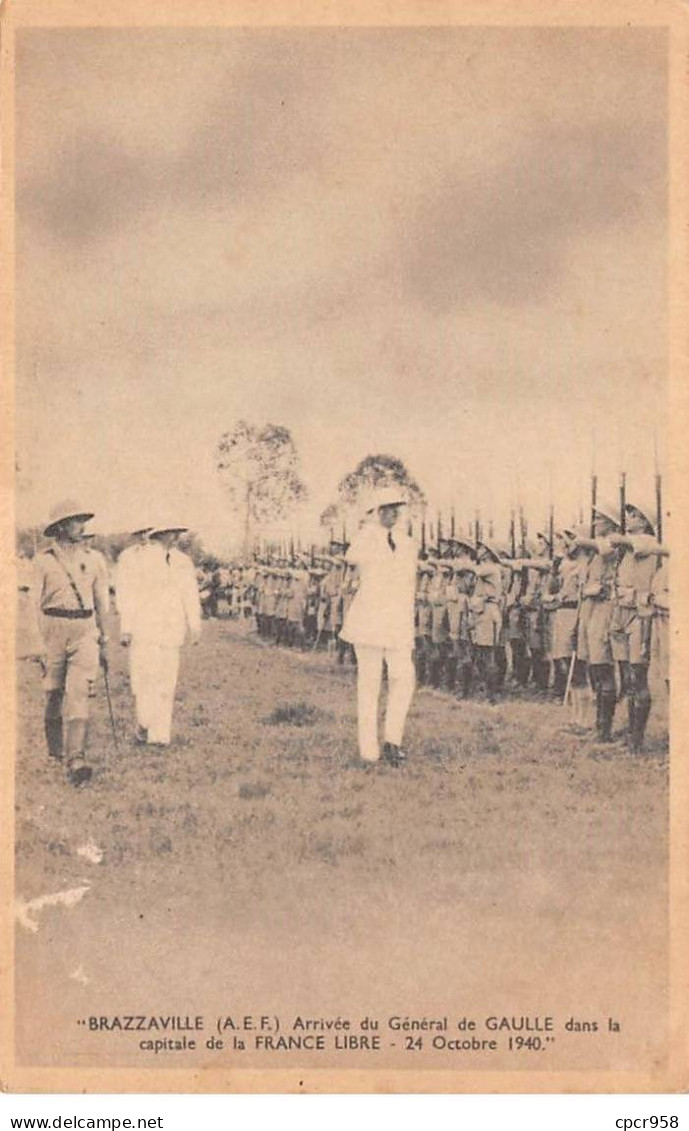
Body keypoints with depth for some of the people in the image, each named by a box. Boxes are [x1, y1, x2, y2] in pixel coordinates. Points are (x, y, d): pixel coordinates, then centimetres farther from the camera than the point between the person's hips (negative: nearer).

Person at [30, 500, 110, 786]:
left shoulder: (93, 559, 9)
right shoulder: (43, 561, 1)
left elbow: (102, 601, 17)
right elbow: (36, 603, 1)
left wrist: (103, 641, 18)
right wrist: (40, 642, -6)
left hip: (85, 630, 1)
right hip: (54, 629, -1)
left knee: (78, 691, -13)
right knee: (54, 694, 7)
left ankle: (76, 758, -19)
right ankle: (56, 750, 29)